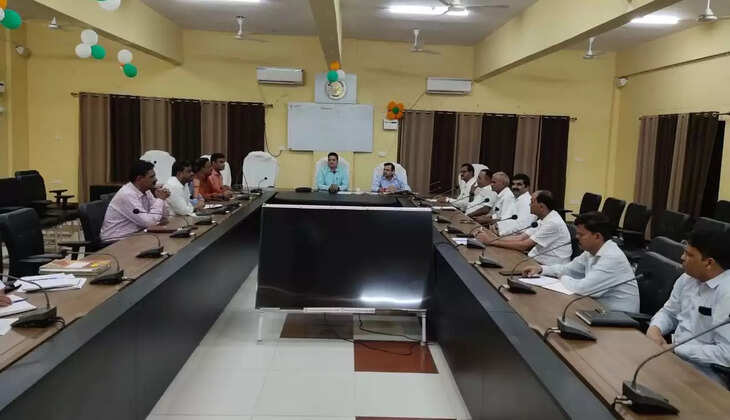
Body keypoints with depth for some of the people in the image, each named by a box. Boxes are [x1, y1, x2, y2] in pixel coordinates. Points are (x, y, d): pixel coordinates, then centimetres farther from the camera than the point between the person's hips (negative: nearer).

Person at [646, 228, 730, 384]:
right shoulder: (687, 278, 4)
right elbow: (669, 312, 17)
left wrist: (674, 349, -20)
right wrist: (654, 329, -6)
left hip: (704, 371, -8)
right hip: (674, 352, 8)